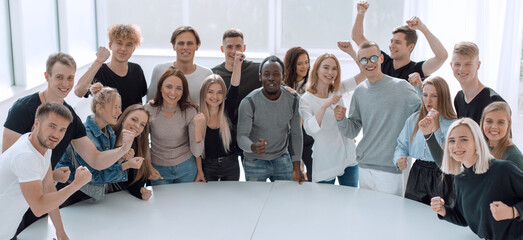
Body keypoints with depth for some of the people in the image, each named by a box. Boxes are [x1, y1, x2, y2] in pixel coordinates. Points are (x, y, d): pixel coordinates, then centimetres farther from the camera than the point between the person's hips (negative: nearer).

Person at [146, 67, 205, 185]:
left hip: (186, 168, 0)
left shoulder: (190, 111, -14)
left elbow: (196, 151, -11)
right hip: (158, 169, 0)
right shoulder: (149, 109, -13)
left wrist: (198, 128, -24)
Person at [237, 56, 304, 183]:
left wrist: (296, 167, 0)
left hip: (282, 159, 3)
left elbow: (296, 134, 1)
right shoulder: (248, 103, -18)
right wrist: (253, 147, -43)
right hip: (255, 161, -2)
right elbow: (242, 136, -20)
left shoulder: (293, 100, -8)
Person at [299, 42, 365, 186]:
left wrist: (350, 51, -11)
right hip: (326, 162, -5)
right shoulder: (306, 99, -9)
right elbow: (310, 129, -24)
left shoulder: (338, 90, 5)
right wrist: (325, 105, -34)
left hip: (349, 158, 5)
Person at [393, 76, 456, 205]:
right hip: (417, 176, 4)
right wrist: (399, 159, -5)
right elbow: (402, 146, 15)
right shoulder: (414, 119, 8)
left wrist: (436, 128, -18)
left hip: (441, 177, -4)